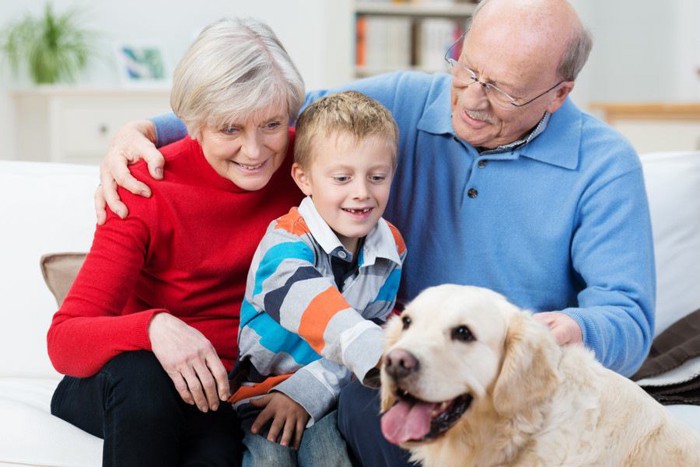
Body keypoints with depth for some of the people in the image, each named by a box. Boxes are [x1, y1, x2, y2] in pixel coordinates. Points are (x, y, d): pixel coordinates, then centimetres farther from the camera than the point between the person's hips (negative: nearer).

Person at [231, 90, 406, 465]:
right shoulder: (286, 241, -17)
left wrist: (305, 391, -17)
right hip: (262, 390, -2)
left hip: (327, 394, 3)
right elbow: (313, 308, -37)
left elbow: (374, 328, -3)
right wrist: (382, 355, -55)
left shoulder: (390, 248, 0)